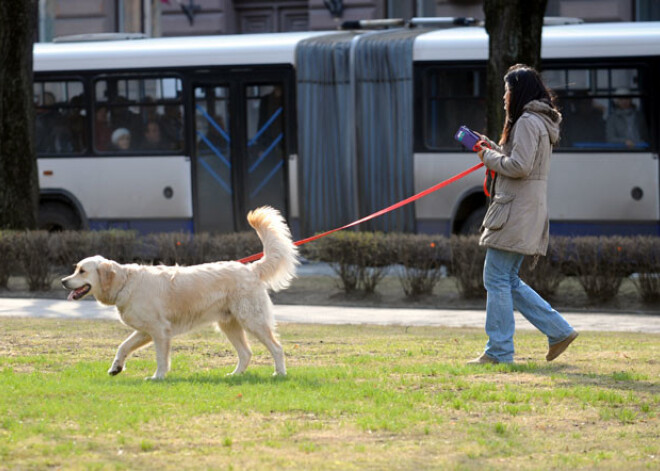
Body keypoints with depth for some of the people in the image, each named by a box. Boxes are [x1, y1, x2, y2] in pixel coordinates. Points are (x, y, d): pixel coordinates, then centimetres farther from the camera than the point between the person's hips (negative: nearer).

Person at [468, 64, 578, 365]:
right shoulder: (539, 122, 19)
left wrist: (490, 158, -7)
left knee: (497, 279, -7)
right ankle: (559, 331, 12)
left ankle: (499, 351, -5)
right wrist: (493, 149, 15)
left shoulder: (528, 123, -13)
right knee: (508, 281, 13)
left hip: (517, 212, -11)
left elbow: (519, 167, -21)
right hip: (524, 213, 11)